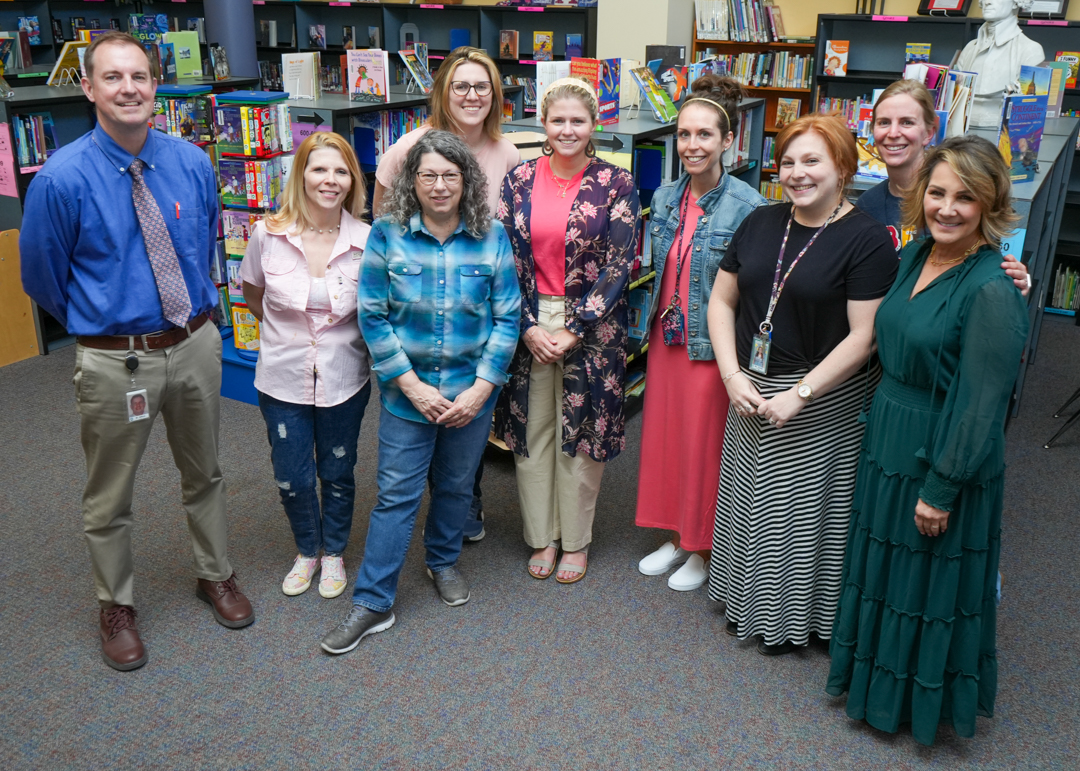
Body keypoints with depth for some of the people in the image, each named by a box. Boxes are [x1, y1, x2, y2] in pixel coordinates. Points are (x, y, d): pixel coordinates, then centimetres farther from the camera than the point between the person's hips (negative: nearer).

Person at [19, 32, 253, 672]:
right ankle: (117, 606, 37)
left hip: (196, 345, 4)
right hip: (115, 360, -3)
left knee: (205, 475, 21)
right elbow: (42, 277, -2)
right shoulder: (62, 179, -16)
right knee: (110, 498, 13)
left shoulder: (192, 163, -3)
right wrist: (97, 323, 10)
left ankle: (216, 575, 44)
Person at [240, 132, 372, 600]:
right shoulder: (269, 234, -10)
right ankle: (306, 551, 39)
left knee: (337, 473, 15)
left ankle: (334, 552, 40)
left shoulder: (366, 240, -12)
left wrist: (342, 333, 0)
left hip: (344, 380, 0)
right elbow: (252, 292, 9)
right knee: (292, 479, 12)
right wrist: (282, 331, 8)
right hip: (283, 379, 1)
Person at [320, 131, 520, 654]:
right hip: (408, 390, -1)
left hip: (472, 390, 2)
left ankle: (443, 562, 43)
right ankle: (372, 603, 13)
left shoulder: (492, 238, -4)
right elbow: (373, 316, -7)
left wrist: (481, 388, -11)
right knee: (396, 494, 2)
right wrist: (412, 385, -13)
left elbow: (507, 318, -3)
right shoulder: (387, 235, -6)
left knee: (456, 486, 17)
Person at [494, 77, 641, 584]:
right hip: (528, 325, 2)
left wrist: (573, 330, -13)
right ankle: (542, 536, 27)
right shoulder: (519, 181, 2)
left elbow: (618, 264, -8)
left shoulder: (616, 184, -4)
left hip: (592, 327, -2)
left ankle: (575, 540, 26)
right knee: (531, 429, 10)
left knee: (582, 432, 8)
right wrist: (528, 327, -8)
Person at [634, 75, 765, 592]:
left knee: (706, 444, 6)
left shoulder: (747, 206, -15)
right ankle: (676, 538, 35)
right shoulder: (665, 198, 4)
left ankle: (703, 550, 27)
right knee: (663, 436, 15)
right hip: (666, 337, 6)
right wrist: (653, 325, 13)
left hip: (713, 344, -6)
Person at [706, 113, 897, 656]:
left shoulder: (866, 240, -12)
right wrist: (733, 376, -6)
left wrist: (798, 395, -19)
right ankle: (747, 601, 37)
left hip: (824, 400, -5)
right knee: (748, 499, 15)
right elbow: (722, 301, 6)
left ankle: (795, 619, 28)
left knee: (805, 507, 7)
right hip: (751, 390, 5)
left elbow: (863, 336, -16)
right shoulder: (760, 224, 4)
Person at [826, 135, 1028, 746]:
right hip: (889, 441, 8)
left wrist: (940, 490, -18)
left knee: (930, 584, 11)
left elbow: (982, 406, -21)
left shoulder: (991, 292, -23)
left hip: (943, 459, -8)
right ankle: (878, 680, 46)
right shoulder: (915, 255, 2)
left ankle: (923, 700, 36)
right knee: (880, 567, 23)